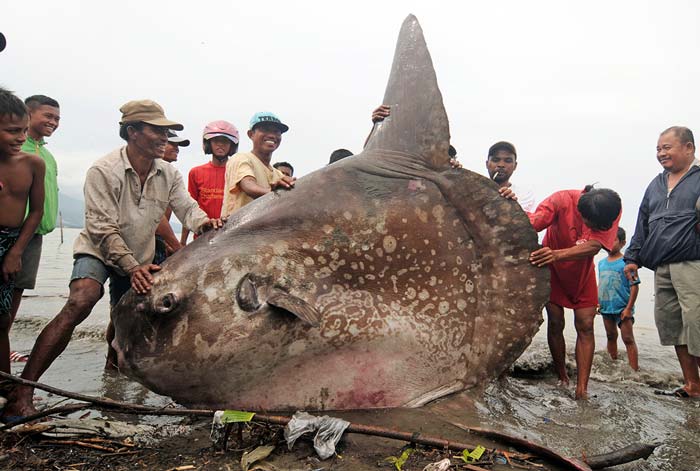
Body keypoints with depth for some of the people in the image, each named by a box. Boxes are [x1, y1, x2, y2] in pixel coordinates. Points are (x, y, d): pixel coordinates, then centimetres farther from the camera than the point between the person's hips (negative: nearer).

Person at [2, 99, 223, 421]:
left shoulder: (168, 173, -4)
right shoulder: (104, 171, -20)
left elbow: (186, 207, -9)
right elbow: (103, 229, -24)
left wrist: (203, 222, -34)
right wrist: (132, 268, -32)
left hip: (139, 258, 5)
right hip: (98, 251, -5)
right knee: (80, 303, -30)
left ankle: (112, 361, 49)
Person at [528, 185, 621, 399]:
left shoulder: (612, 210, -24)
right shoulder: (562, 200, -30)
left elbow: (594, 246, -34)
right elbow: (530, 225, -42)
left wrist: (557, 255, -50)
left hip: (582, 271, 2)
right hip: (552, 269, -2)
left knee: (585, 325, -6)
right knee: (555, 322, -2)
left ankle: (582, 390, -4)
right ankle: (562, 379, 15)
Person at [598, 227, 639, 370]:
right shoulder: (601, 263, 7)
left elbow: (634, 286, -12)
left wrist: (629, 308, -15)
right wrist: (597, 303, 8)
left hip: (622, 308, -6)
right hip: (606, 308, 6)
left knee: (628, 339, -4)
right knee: (611, 336, 17)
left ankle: (635, 371, 0)